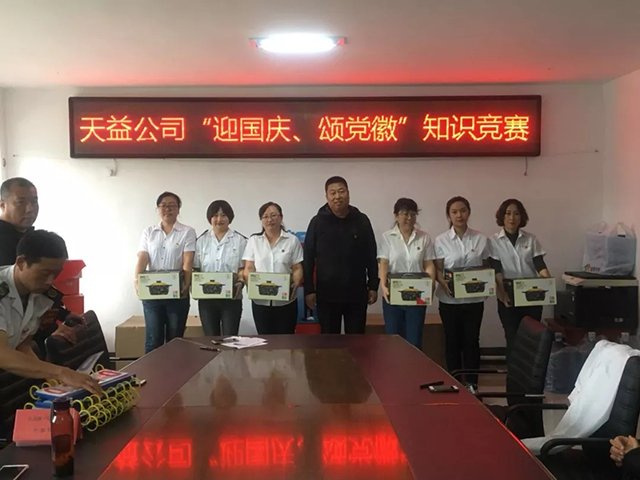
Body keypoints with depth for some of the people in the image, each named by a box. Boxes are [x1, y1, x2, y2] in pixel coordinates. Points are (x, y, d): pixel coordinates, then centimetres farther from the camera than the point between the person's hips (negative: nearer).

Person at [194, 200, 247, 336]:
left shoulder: (240, 240, 2)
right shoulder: (201, 241, 8)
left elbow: (244, 268, 1)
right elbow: (195, 269, 8)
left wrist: (240, 282, -18)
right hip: (206, 298, 2)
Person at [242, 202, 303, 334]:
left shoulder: (292, 240, 4)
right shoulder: (253, 240, 7)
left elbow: (297, 269, 2)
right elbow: (249, 269, 5)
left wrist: (295, 284, -17)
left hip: (286, 301, -1)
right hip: (261, 301, 1)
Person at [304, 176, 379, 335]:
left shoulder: (361, 220, 3)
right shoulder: (318, 222, -2)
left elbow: (371, 257, 7)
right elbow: (308, 258, -1)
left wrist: (373, 286, 4)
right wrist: (309, 290, -5)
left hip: (357, 294, 1)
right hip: (327, 294, -1)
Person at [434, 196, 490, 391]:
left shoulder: (481, 239, 1)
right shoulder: (441, 240, -2)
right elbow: (437, 269, -3)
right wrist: (444, 284, -23)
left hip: (474, 299, 1)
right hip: (450, 299, -1)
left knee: (471, 340, 6)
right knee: (453, 341, 7)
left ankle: (472, 383, 17)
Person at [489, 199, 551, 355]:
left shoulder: (531, 240, 6)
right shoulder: (494, 241, 0)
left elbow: (540, 266, -2)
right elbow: (496, 270, -9)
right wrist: (502, 292, -25)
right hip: (508, 298, -2)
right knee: (513, 339, 2)